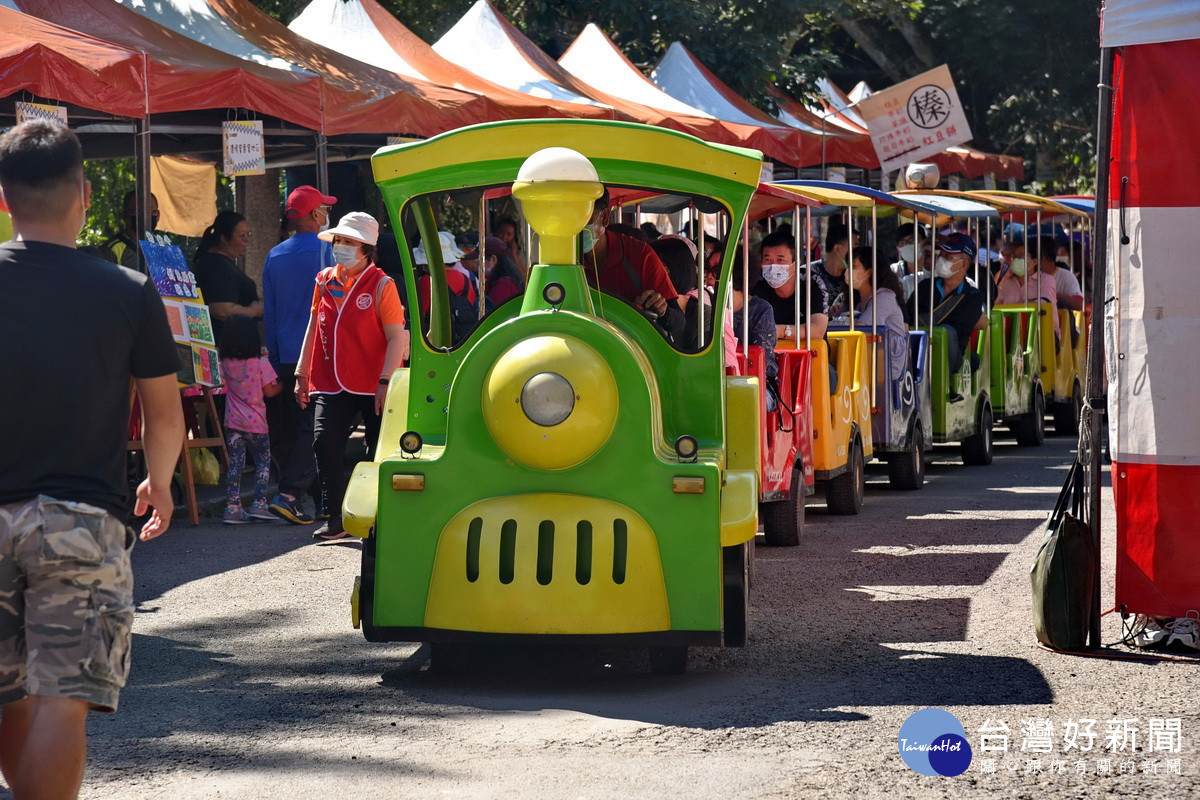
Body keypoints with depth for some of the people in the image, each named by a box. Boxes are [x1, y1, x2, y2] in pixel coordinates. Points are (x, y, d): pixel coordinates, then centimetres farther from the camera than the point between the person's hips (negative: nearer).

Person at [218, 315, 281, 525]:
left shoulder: (225, 363, -1)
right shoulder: (260, 362, -11)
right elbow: (269, 391, -8)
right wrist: (281, 385, 12)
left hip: (233, 421, 3)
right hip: (255, 421, -3)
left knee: (235, 464, 6)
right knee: (263, 461, 10)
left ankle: (232, 506, 2)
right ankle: (259, 504, 3)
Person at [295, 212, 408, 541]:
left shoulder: (381, 285, -6)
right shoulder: (325, 281, 9)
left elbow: (396, 337, -10)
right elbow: (314, 328, 17)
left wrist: (385, 382, -18)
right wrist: (302, 375, 13)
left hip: (373, 387, -4)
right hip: (331, 384, 4)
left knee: (378, 453, 4)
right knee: (325, 444, -10)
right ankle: (335, 518, -3)